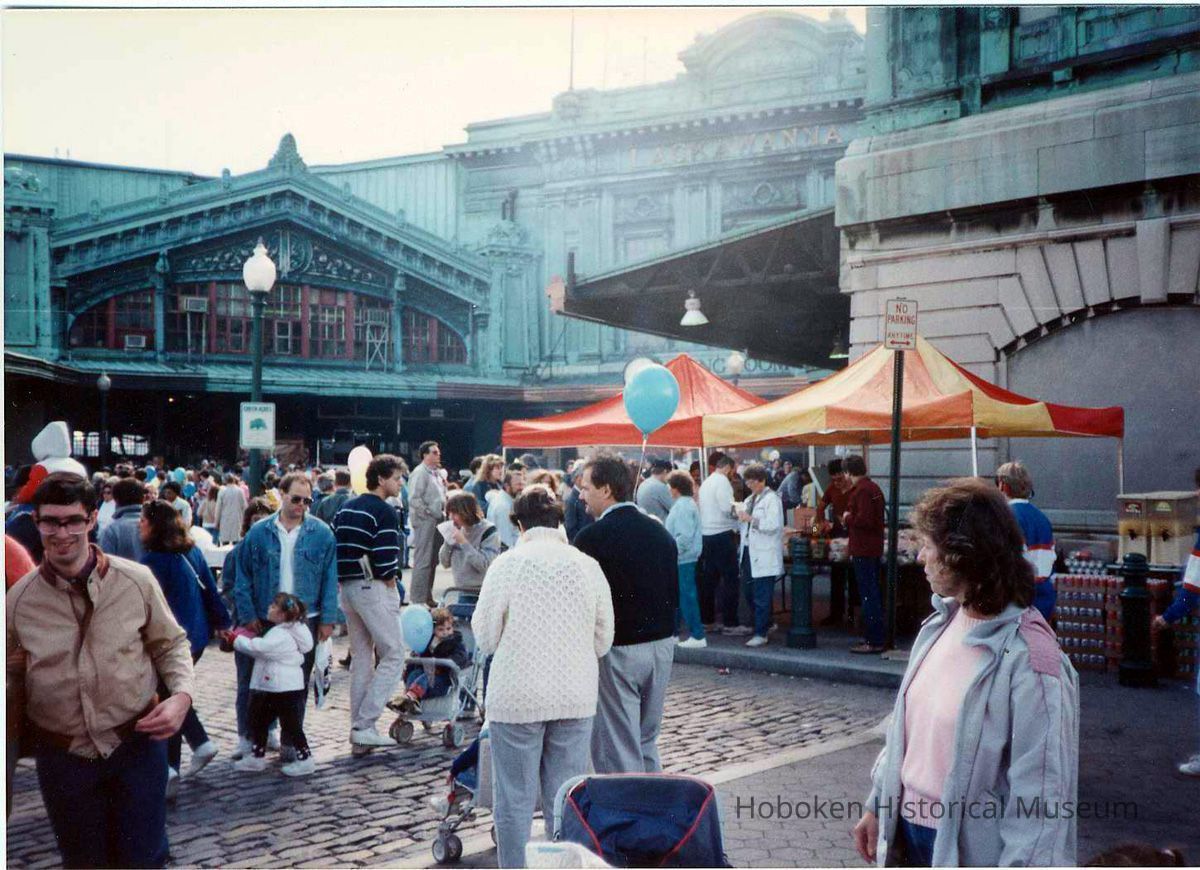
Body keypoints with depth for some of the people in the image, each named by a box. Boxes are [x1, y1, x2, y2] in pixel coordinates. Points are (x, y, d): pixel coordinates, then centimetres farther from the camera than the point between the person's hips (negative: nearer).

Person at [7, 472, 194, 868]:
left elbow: (171, 643, 3)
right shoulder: (18, 600, -5)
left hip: (138, 745, -1)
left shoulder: (137, 581, -9)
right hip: (62, 757, 1)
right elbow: (12, 678, 6)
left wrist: (182, 694, -13)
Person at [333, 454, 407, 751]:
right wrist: (391, 585, -4)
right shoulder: (384, 511, -12)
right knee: (393, 656, -1)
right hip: (373, 589, -9)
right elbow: (386, 559, -19)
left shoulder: (345, 509, 14)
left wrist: (342, 582, 13)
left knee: (361, 658, 14)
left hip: (347, 589, 9)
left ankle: (357, 729, 16)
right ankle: (365, 725, -6)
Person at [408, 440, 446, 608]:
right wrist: (429, 513, -18)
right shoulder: (419, 473, -11)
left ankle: (427, 597, 24)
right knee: (423, 562, -7)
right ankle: (419, 600, -3)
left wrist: (443, 513, 13)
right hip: (425, 523, -9)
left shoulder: (436, 473, 17)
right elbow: (414, 499, -19)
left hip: (436, 522, 9)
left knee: (432, 562, 15)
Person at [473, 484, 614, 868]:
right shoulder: (588, 566, 0)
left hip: (517, 697, -3)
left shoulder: (506, 565, -8)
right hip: (577, 697, 3)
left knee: (515, 800, 8)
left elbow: (485, 639, -3)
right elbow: (603, 641, 7)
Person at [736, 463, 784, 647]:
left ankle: (761, 634, -1)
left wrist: (751, 519, -21)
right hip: (749, 552, 9)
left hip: (764, 556, -9)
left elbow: (774, 525, -20)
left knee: (761, 597, -6)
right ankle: (766, 623, 29)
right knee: (749, 593, 13)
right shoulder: (750, 500, 19)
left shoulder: (771, 499, -8)